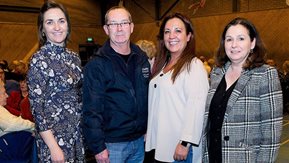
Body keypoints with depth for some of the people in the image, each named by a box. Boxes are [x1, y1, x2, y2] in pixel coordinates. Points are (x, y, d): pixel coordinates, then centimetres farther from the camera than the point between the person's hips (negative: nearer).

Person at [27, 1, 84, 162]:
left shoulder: (74, 57, 4)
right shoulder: (39, 60, -15)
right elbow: (36, 107, -16)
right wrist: (53, 147, -17)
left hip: (78, 130, 6)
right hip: (55, 134, -6)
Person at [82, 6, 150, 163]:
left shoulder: (142, 58, 6)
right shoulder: (96, 65, -12)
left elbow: (147, 97, 10)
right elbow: (91, 110, -14)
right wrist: (98, 147, -15)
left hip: (139, 140, 5)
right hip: (112, 144, -5)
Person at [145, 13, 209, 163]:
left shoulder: (194, 65, -13)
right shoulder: (162, 64, 11)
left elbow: (196, 107, -21)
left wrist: (185, 143, -24)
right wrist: (148, 134, 10)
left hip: (179, 147, -7)